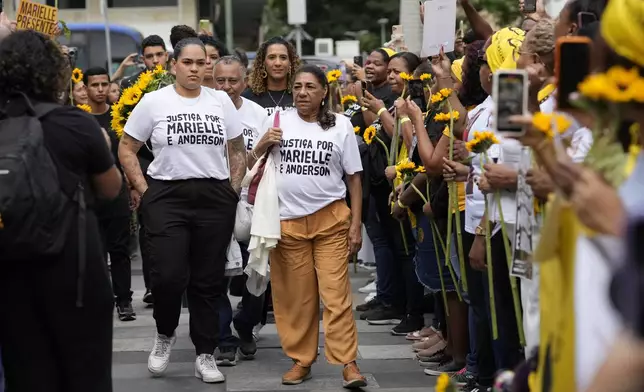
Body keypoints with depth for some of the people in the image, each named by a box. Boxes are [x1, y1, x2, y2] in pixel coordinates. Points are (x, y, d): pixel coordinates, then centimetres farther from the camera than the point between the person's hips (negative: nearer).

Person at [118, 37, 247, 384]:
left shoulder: (221, 101, 7)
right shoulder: (153, 101, 0)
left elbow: (238, 150, 15)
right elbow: (126, 149, 4)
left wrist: (232, 191, 5)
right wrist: (144, 191, -4)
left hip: (214, 199, 2)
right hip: (167, 197, -2)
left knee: (208, 280, 6)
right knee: (168, 275, -13)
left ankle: (205, 355, 15)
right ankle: (165, 333, 16)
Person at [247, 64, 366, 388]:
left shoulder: (340, 125, 4)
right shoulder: (278, 121, 5)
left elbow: (354, 178, 6)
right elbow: (251, 166, 9)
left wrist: (356, 225, 1)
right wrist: (262, 146, -12)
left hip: (331, 219, -1)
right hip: (287, 220, 1)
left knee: (336, 294, -6)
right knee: (296, 296, 4)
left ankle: (348, 363, -5)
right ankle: (301, 360, 14)